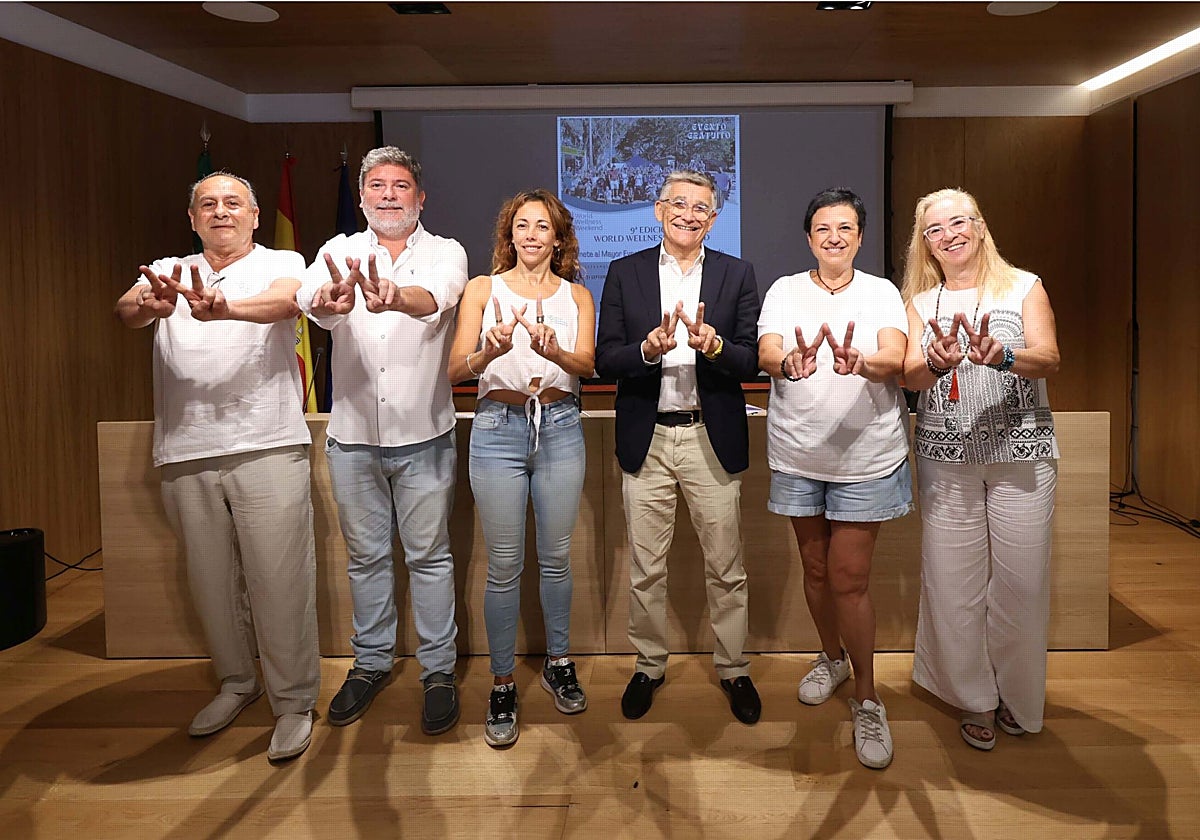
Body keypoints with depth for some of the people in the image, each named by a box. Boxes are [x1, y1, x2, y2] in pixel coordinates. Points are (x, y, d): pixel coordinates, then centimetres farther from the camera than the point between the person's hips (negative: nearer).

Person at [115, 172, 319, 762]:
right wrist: (151, 305, -32)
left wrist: (220, 307, -39)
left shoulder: (282, 264, 6)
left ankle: (294, 701, 12)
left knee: (279, 580, -3)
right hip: (186, 454, 4)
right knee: (210, 580, 14)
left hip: (267, 449, -4)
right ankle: (236, 682, 33)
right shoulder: (167, 272, 15)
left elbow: (285, 300, -18)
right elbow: (125, 311, -6)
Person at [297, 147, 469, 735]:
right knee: (366, 556, 14)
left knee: (429, 556, 7)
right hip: (352, 435, 2)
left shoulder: (445, 253, 0)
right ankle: (371, 663, 31)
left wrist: (395, 299, -48)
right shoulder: (338, 253, 4)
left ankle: (438, 670, 20)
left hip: (424, 436, -2)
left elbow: (435, 299, -24)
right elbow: (311, 297, -18)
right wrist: (331, 303, -44)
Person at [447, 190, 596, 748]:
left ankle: (558, 664, 28)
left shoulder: (577, 295, 11)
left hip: (560, 427, 2)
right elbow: (456, 369, -5)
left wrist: (553, 351, -27)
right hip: (498, 428, -2)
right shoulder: (483, 289, 5)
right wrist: (491, 350, -27)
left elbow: (586, 364, -5)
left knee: (555, 558, 10)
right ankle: (502, 685, 13)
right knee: (504, 565, 0)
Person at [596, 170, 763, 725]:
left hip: (712, 439, 0)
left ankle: (733, 669, 26)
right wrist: (648, 349, -20)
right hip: (646, 439, 1)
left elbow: (751, 362, -1)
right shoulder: (625, 273, 5)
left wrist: (714, 346, -22)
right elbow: (605, 360, -1)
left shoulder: (736, 274, 4)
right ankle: (649, 666, 29)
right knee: (645, 568, 10)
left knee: (725, 568, 8)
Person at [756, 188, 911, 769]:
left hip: (865, 455, -2)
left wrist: (859, 363, -38)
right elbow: (765, 355, -13)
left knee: (848, 577, -5)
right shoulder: (785, 291, 3)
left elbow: (895, 360, -15)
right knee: (815, 568, 15)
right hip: (798, 454, 2)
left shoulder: (882, 293, 1)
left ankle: (867, 700, 10)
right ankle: (832, 658, 40)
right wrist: (791, 364, -37)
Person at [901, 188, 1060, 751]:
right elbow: (911, 376, -3)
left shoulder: (1024, 287, 6)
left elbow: (1049, 359, -8)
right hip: (946, 457, 1)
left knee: (1019, 577, 0)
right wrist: (937, 363, -27)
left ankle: (1017, 699, 21)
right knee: (952, 578, 0)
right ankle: (975, 699, 18)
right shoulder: (921, 303, 10)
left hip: (1021, 453, -1)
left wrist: (1002, 356, -30)